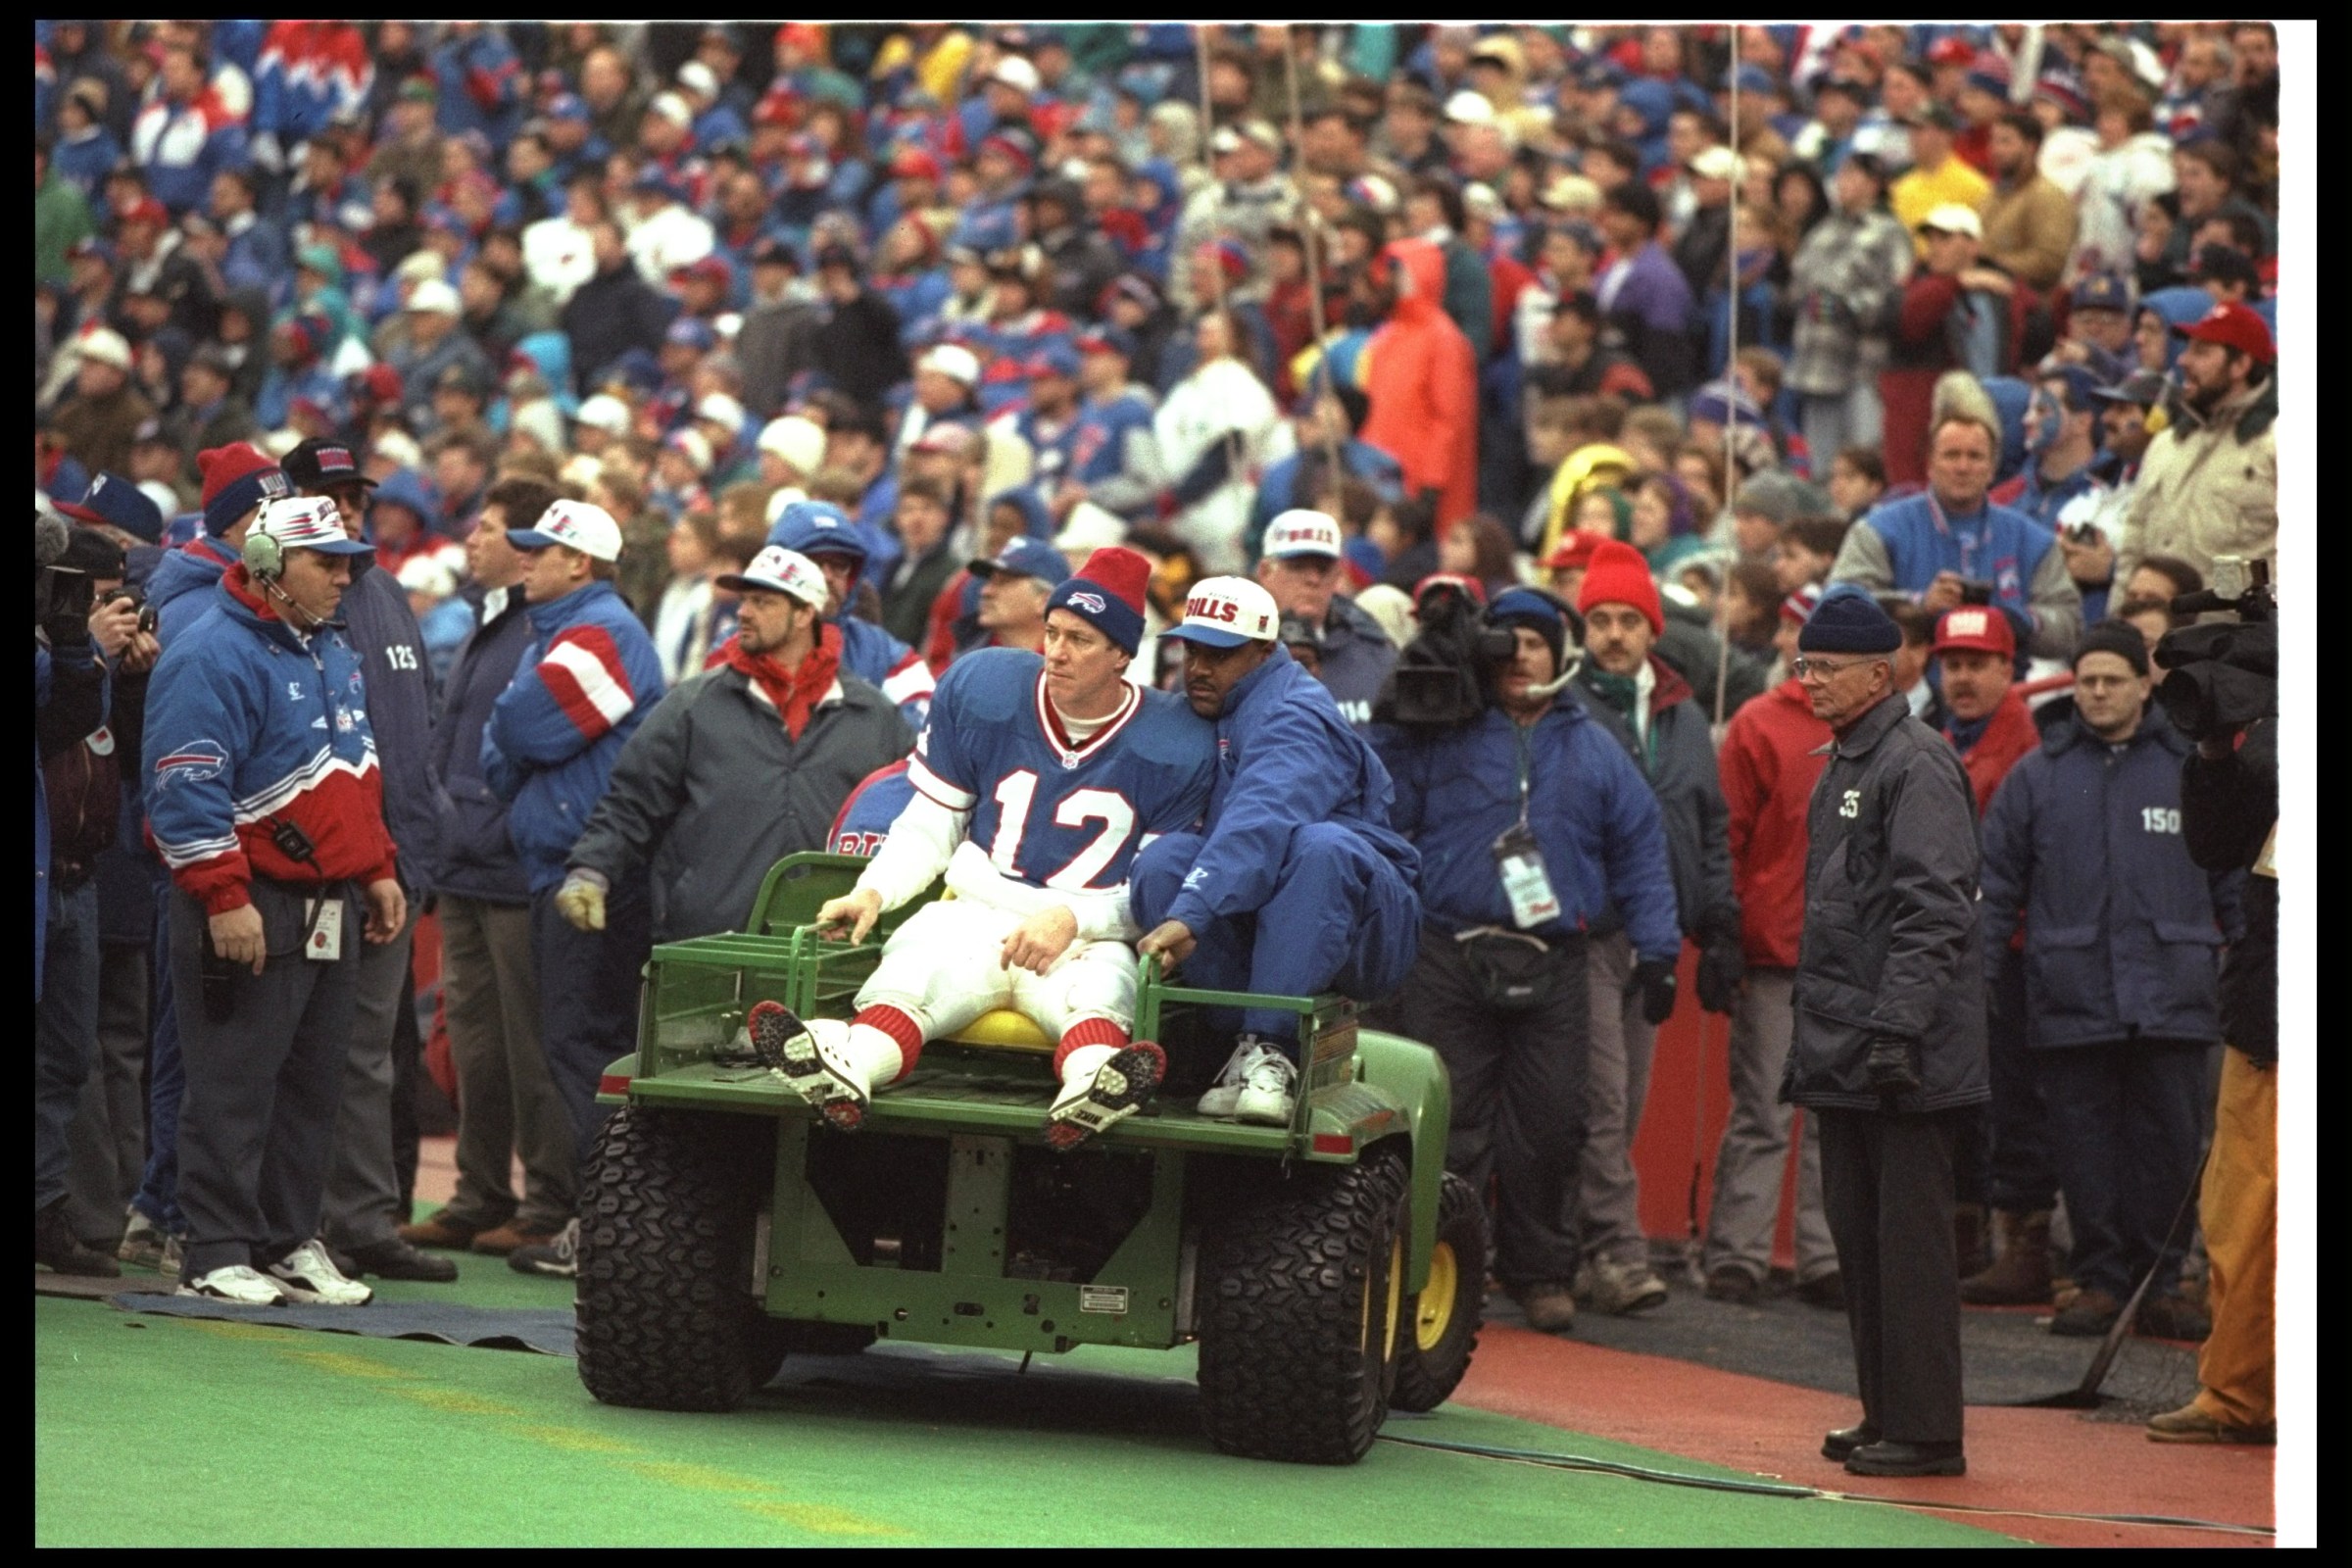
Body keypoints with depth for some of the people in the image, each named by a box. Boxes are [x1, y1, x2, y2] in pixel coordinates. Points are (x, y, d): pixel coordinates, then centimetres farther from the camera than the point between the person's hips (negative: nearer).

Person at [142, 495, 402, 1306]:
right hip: (249, 912, -9)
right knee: (233, 1088, -6)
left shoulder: (334, 654, 16)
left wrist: (377, 869, 19)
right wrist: (224, 898, -23)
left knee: (313, 1086, 11)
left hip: (332, 905, 9)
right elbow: (187, 789, -20)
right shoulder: (213, 657, -14)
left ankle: (291, 1242, 19)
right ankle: (216, 1254, -2)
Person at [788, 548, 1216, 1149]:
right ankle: (849, 1067, -67)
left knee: (1097, 992, -39)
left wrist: (1071, 920, -16)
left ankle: (1091, 1088, -73)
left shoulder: (1175, 749, 0)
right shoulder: (980, 690, 6)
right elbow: (928, 827, 12)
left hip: (1090, 938, -1)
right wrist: (873, 892, -7)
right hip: (972, 914, 1)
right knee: (907, 978, -34)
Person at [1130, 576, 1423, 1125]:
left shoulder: (1294, 716, -15)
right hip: (1253, 926, 6)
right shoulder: (1202, 712, 14)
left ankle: (1270, 1046, -36)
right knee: (1162, 860, -20)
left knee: (1321, 846, -38)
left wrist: (1190, 915, -45)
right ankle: (1241, 1040, -23)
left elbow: (1259, 827, -33)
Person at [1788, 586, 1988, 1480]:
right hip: (1842, 1054, 10)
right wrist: (1812, 1040, 21)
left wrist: (1898, 1028, -23)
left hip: (1905, 1062, -10)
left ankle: (1925, 1430, -5)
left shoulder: (1917, 766, -11)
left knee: (1909, 1239, -7)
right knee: (1859, 1236, 12)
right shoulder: (1843, 767, 18)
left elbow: (1932, 911, -18)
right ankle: (1886, 1415, 18)